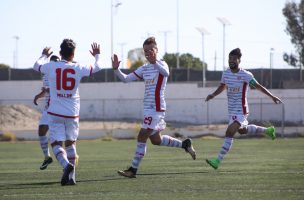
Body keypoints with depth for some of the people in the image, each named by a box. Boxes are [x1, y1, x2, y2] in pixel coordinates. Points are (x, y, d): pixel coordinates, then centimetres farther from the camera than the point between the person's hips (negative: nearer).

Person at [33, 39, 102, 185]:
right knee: (71, 143, 17)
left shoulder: (51, 67, -6)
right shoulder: (79, 68, -5)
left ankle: (66, 164, -30)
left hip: (55, 113, -1)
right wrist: (97, 55, 33)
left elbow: (37, 66, 17)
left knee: (56, 143, -1)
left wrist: (44, 55, 37)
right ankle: (71, 176, 15)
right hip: (72, 113, 2)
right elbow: (97, 68, 12)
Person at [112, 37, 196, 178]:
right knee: (156, 140, 17)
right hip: (148, 108, 9)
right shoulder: (144, 69, 16)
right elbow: (125, 79, 14)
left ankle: (133, 170, -8)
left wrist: (154, 62, -51)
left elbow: (166, 72, -33)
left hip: (156, 107, -9)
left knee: (142, 137, -11)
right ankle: (185, 144, 33)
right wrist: (116, 69, -4)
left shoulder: (161, 64, -7)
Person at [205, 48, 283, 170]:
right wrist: (212, 95, 1)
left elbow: (258, 86, -4)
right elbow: (222, 87, 18)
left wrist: (272, 97, -2)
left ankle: (218, 161, -20)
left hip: (240, 110, -8)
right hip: (231, 109, 8)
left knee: (229, 133, -18)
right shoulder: (225, 73, 1)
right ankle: (267, 130, 50)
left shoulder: (245, 75, -15)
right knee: (242, 130, 27)